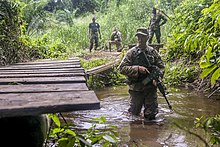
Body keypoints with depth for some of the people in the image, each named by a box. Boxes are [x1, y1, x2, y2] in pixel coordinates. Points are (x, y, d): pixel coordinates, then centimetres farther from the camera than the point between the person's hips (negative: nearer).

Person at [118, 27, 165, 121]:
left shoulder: (153, 52, 4)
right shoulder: (131, 53, -3)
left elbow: (161, 66, 11)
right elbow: (122, 68, -9)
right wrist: (137, 69, -20)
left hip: (150, 87, 2)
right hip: (136, 88, -2)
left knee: (151, 115, 4)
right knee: (134, 114, 9)